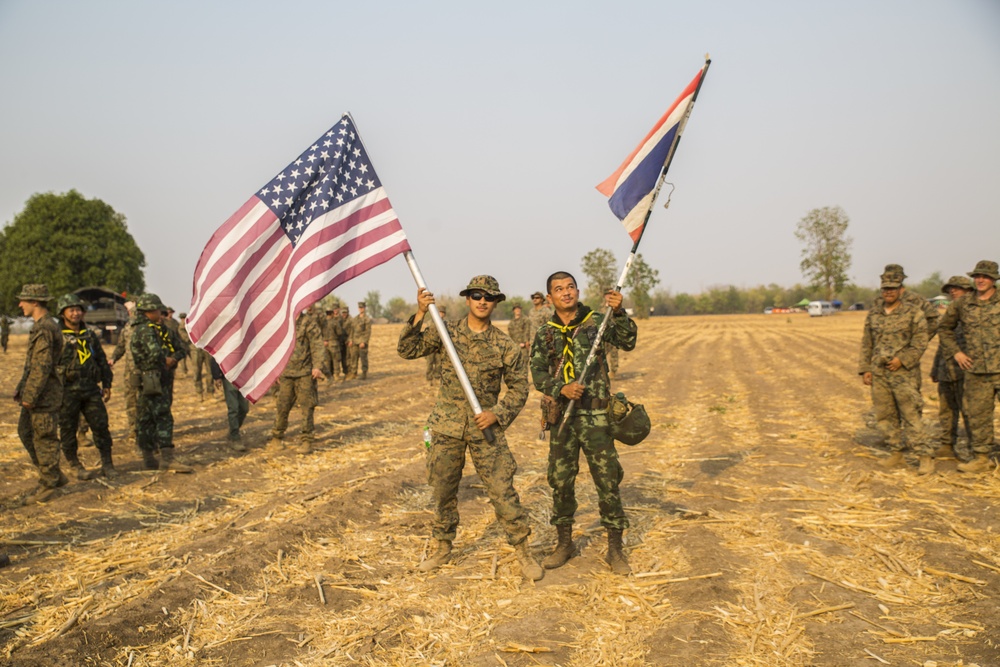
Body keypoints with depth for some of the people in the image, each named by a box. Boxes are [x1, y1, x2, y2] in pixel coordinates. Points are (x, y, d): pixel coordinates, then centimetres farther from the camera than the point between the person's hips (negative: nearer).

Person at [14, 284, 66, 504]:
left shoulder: (44, 329, -18)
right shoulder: (41, 326, 15)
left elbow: (42, 366, -23)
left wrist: (29, 396, -21)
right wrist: (21, 388, 20)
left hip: (44, 395, -10)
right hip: (36, 393, 10)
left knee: (44, 439, -2)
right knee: (25, 432, 16)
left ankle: (48, 484, 8)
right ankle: (55, 475, 22)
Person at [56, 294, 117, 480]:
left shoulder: (90, 336, 13)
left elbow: (102, 361, 18)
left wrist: (106, 384, 14)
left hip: (91, 389, 4)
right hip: (68, 392, -4)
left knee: (101, 426, 1)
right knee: (68, 431, 4)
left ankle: (107, 464, 9)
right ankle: (77, 467, 16)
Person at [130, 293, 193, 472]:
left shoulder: (161, 330, 15)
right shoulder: (144, 330, -13)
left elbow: (181, 348, 15)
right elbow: (155, 354, -29)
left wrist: (173, 358, -6)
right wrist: (166, 360, -9)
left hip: (163, 380, 9)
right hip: (151, 381, -9)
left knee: (146, 420, 11)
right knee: (163, 418, -13)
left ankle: (149, 460, 16)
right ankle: (167, 459, -15)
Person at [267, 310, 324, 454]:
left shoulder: (308, 322, -5)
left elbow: (317, 344, -9)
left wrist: (317, 366, -17)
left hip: (305, 373, -4)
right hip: (286, 373, 4)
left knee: (307, 407, -1)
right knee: (282, 406, 6)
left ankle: (306, 440, 8)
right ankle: (277, 438, 20)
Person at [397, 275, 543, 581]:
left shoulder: (504, 345, -2)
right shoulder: (446, 332, 0)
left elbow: (519, 387, 3)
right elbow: (407, 350, -6)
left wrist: (497, 414, -12)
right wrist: (420, 315, -19)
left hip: (485, 427, -1)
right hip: (447, 426, 2)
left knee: (502, 491, -3)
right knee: (443, 490, 12)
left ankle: (523, 552, 11)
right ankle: (443, 548, 31)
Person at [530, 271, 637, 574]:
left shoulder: (597, 322, 2)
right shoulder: (545, 334, 8)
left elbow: (628, 342, -12)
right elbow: (538, 373, 1)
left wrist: (619, 312, -28)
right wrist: (561, 388, -17)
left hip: (596, 416, -2)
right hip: (561, 416, 3)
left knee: (608, 480, 0)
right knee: (560, 481, 8)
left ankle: (615, 549, 12)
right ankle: (565, 543, 25)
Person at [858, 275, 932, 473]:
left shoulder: (914, 312, -3)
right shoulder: (873, 314, 10)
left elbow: (920, 343, -6)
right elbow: (866, 344, 14)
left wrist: (902, 359, -16)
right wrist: (865, 369, 8)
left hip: (903, 372, -5)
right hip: (878, 373, 5)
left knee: (910, 416, -7)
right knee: (884, 416, 9)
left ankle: (926, 457, 1)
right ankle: (897, 453, 21)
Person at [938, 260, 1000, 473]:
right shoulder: (962, 304, 7)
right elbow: (945, 328, 20)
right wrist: (955, 352, 8)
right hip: (975, 371, 3)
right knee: (977, 415, 9)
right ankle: (981, 459, 19)